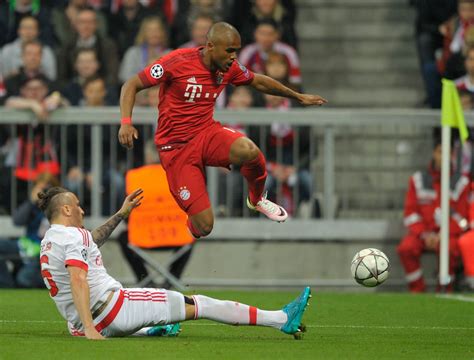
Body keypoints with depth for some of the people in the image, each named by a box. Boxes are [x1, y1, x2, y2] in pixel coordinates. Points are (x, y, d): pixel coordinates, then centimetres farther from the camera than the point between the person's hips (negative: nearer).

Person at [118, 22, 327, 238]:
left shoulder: (229, 68, -1)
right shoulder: (178, 62, -18)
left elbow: (259, 82, 20)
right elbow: (132, 85, -12)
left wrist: (299, 97, 27)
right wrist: (126, 122, -28)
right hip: (176, 147, -4)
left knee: (250, 152, -31)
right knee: (203, 227, -15)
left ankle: (256, 200, 3)